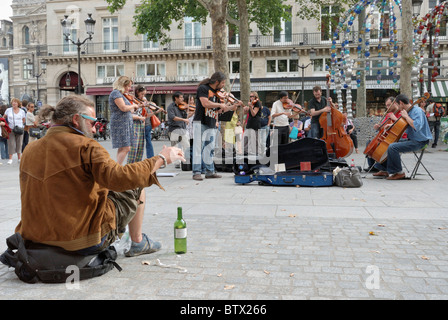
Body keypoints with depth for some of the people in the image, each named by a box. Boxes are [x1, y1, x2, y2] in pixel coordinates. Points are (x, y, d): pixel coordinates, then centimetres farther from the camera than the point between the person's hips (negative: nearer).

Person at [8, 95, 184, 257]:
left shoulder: (30, 149, 3)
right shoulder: (85, 146, -18)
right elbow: (120, 177, -28)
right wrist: (161, 158, -18)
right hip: (85, 240, -7)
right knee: (136, 186, 12)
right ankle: (138, 243, 25)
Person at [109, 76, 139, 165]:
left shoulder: (121, 94, 20)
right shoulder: (116, 93, -9)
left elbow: (129, 112, 20)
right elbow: (124, 108, -21)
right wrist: (134, 105, -6)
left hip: (126, 124, 10)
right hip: (120, 124, -10)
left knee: (122, 149, 8)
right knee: (125, 148, -15)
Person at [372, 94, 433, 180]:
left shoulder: (417, 110, -17)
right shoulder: (408, 112, 11)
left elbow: (417, 126, -34)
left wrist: (406, 116, -22)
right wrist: (392, 125, 13)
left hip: (419, 142, -10)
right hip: (411, 140, 10)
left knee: (392, 147, -28)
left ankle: (399, 173, -15)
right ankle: (384, 170, 21)